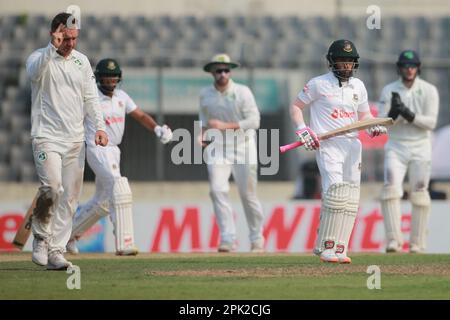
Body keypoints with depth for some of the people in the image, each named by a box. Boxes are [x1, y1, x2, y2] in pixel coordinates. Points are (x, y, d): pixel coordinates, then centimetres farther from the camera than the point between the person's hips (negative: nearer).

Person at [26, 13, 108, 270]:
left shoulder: (81, 61, 12)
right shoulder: (41, 58, -3)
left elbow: (91, 97, 14)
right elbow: (34, 71, -27)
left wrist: (99, 126, 2)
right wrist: (52, 47, -38)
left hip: (75, 140, 5)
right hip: (47, 137, -5)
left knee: (69, 198, 1)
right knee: (52, 188, -21)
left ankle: (56, 251, 5)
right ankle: (41, 237, 2)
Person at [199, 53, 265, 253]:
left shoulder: (242, 92, -8)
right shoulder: (205, 95, 4)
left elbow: (254, 121, -13)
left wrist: (225, 125, -21)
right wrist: (203, 135, -2)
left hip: (243, 148, -2)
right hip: (217, 149, 2)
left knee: (248, 195, 1)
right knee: (217, 190, -15)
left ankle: (257, 240, 16)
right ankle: (228, 239, -14)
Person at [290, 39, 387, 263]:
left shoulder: (358, 86, 14)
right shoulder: (318, 84, -1)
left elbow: (364, 114, 23)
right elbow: (296, 106, 5)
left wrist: (373, 126, 1)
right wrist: (302, 130, -10)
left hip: (352, 144, 6)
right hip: (327, 144, -6)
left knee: (351, 199, 0)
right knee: (335, 191, -20)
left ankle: (339, 249, 2)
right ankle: (326, 247, -17)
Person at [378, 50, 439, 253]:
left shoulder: (429, 91, -1)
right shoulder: (389, 91, 2)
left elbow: (431, 122, -10)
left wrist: (409, 115, -25)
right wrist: (393, 113, -26)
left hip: (420, 148, 0)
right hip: (396, 147, 0)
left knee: (419, 195, 0)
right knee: (391, 189, -17)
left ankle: (417, 244, 8)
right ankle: (393, 241, -20)